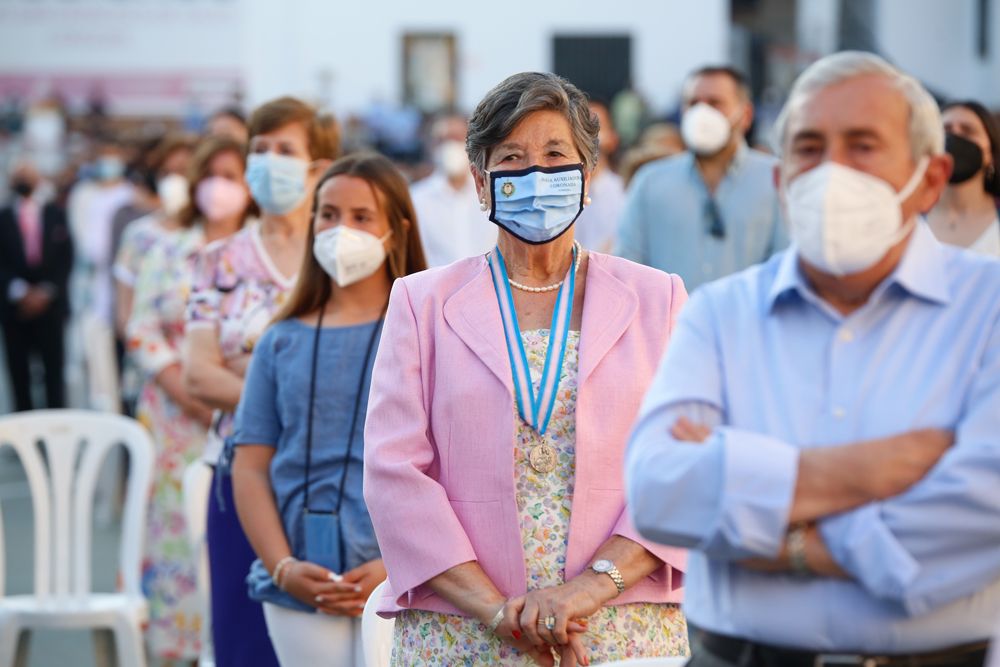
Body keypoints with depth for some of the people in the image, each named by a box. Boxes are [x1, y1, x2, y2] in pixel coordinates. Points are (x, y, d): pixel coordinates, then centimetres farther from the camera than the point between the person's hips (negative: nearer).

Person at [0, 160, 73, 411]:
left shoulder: (55, 215, 6)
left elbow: (65, 259, 2)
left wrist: (46, 291, -9)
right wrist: (20, 292, -14)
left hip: (50, 304, 0)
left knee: (54, 370, -1)